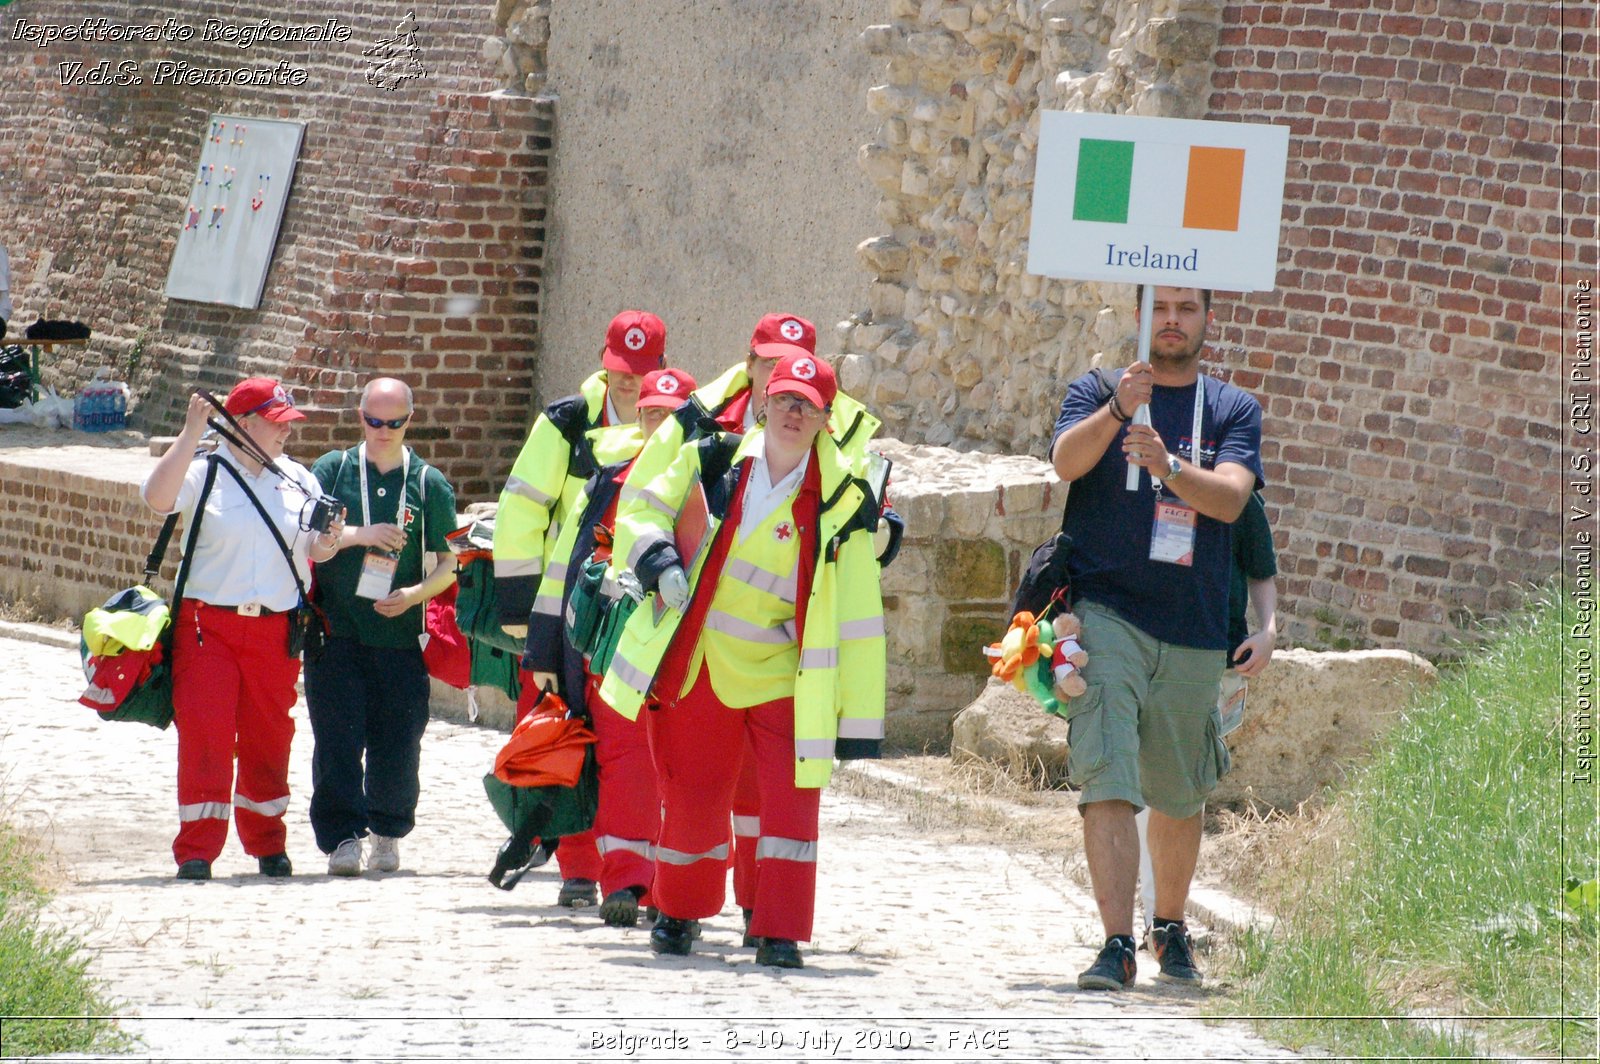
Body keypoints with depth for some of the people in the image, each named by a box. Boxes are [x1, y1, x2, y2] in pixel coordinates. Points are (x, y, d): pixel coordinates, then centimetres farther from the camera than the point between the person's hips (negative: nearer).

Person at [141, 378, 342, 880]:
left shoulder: (299, 481, 10)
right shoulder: (205, 474, -2)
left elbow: (310, 548, 13)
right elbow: (157, 497, -21)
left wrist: (325, 546, -11)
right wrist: (189, 436, -25)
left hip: (276, 628, 3)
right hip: (207, 625, -3)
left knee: (268, 739, 10)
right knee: (204, 735, -9)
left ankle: (267, 843, 24)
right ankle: (196, 850, -6)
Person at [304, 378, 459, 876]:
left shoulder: (430, 484, 7)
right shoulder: (332, 470, 8)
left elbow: (449, 563, 9)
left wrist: (415, 594, -10)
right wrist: (358, 535, -11)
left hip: (401, 633, 0)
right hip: (337, 630, 0)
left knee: (398, 746, 3)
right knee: (338, 740, -8)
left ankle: (388, 832, 22)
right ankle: (343, 838, -7)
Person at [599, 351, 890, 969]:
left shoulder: (841, 502, -7)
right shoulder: (713, 461, -3)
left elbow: (857, 618, -6)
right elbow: (639, 513, 8)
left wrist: (859, 722, -9)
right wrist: (657, 561, -16)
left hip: (783, 678, -1)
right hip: (697, 669, 1)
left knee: (790, 800, -11)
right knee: (692, 798, 8)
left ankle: (779, 933, -5)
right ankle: (679, 912, 30)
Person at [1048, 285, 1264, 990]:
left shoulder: (1233, 410, 8)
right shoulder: (1098, 392, 5)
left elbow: (1229, 498, -9)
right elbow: (1067, 460, -15)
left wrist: (1168, 465, -28)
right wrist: (1119, 410, -32)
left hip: (1194, 628, 2)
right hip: (1105, 613, -2)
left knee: (1179, 798, 13)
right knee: (1108, 780, -17)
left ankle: (1171, 930, 34)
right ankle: (1116, 945, -23)